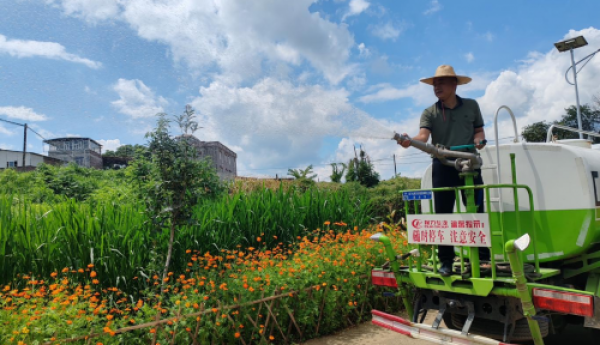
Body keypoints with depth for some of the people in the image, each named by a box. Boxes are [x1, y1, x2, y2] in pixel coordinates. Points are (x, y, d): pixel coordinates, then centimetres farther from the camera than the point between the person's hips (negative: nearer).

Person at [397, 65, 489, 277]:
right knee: (443, 214, 0)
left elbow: (479, 129, 15)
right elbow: (423, 136, -16)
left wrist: (479, 139, -9)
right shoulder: (429, 113, 1)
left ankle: (483, 256, 19)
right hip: (442, 166, -1)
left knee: (476, 211, 6)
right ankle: (446, 260, 9)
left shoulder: (471, 106, 8)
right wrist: (409, 141, -38)